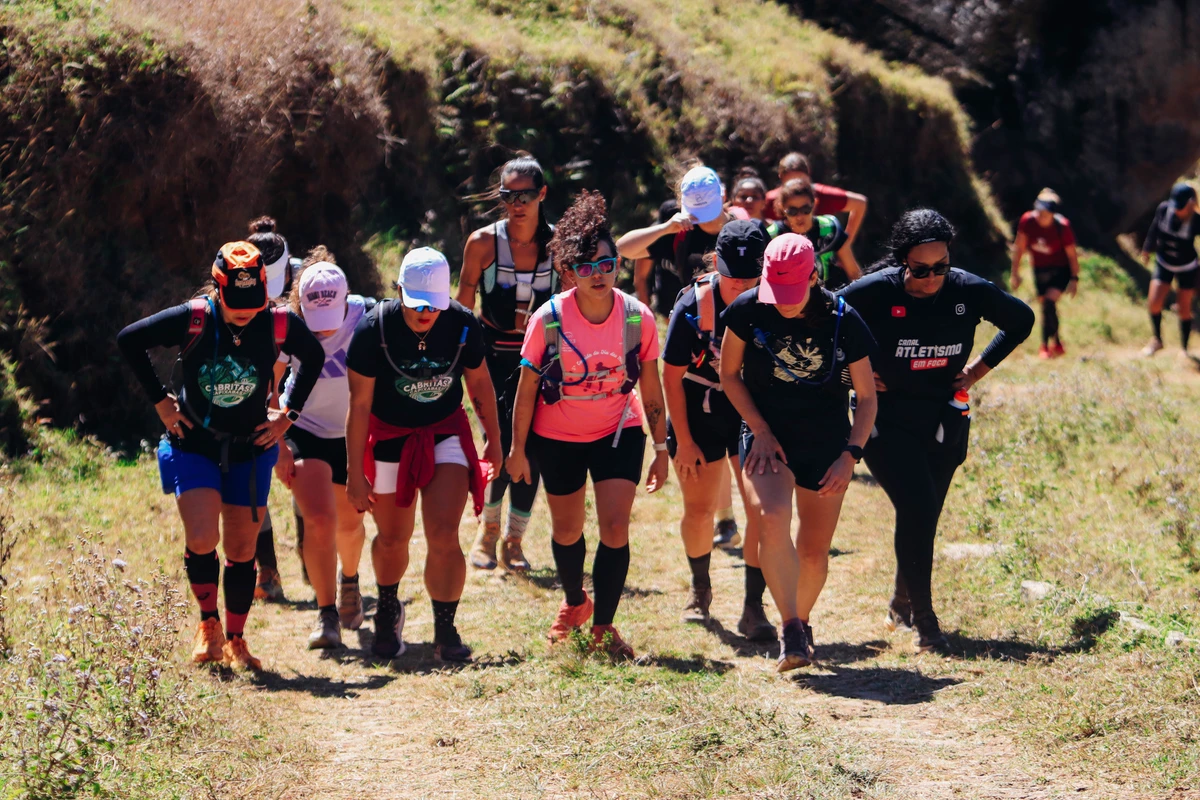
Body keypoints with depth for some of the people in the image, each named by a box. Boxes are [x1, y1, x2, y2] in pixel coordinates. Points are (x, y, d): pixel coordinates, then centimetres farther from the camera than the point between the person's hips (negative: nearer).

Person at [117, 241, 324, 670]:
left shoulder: (279, 325, -13)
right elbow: (129, 340, -5)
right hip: (194, 446, -2)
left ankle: (235, 640, 19)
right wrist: (160, 400, -4)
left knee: (242, 551, 4)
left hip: (249, 450, 2)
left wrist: (289, 413, 4)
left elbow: (313, 356, 9)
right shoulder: (192, 320, -18)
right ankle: (208, 623, 7)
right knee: (202, 540, -17)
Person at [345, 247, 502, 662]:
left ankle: (445, 632, -5)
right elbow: (359, 405, -15)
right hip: (390, 437, 0)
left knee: (444, 536, -15)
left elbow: (480, 384, 3)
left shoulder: (463, 325, -15)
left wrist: (494, 440, 11)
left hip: (446, 433, 1)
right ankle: (387, 612, 42)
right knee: (392, 539, 13)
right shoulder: (374, 329, -22)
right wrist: (355, 473, -13)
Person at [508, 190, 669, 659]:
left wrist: (661, 449, 0)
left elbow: (651, 389, -4)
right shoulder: (549, 320, -20)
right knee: (567, 530, 15)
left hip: (618, 432, 0)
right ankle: (574, 604, 42)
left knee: (615, 527, -13)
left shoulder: (637, 318, -16)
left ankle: (603, 627, -1)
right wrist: (518, 449, -4)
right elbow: (527, 387, -9)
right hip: (557, 438, 0)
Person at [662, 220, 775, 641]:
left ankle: (753, 608, -5)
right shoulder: (693, 306, -17)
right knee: (699, 508, 9)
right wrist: (683, 440, -7)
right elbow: (672, 377, -7)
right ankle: (700, 589, 35)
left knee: (762, 507, -11)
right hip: (699, 417, 0)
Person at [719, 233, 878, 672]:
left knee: (814, 551, 4)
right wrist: (760, 431, -5)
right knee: (773, 521, -27)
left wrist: (850, 455, -12)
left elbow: (867, 397, -2)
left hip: (826, 446, 1)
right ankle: (791, 630, -23)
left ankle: (802, 623, 32)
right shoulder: (747, 311, -10)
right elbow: (729, 374, 4)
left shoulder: (843, 321, -11)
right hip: (768, 439, -1)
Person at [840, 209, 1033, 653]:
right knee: (918, 509, -17)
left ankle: (902, 604, 34)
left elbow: (1021, 320, 9)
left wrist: (979, 368, 3)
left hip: (944, 422, 4)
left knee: (924, 517, 11)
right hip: (887, 420, -4)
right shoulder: (877, 291, -18)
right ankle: (922, 619, -7)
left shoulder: (969, 291, -9)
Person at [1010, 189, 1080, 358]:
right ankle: (1057, 344, 28)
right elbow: (1019, 247, -4)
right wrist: (1015, 273, -2)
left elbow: (1072, 254, -12)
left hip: (1060, 269, -4)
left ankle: (1046, 345, -16)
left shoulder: (1062, 226, -24)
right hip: (1040, 269, 4)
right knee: (1046, 307, 10)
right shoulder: (1027, 221, -17)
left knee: (1049, 302, -22)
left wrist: (1074, 279, -9)